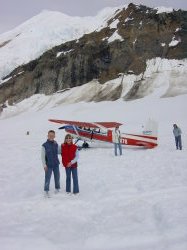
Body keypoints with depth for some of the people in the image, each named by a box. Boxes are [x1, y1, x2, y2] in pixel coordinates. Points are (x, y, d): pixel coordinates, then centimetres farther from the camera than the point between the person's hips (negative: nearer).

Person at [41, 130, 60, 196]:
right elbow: (42, 156, -6)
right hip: (48, 165, -3)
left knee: (57, 177, 12)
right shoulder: (44, 145, -8)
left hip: (56, 164, 4)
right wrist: (44, 165, -10)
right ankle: (46, 190, 13)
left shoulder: (56, 144, 2)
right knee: (47, 178, -1)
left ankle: (57, 188, 30)